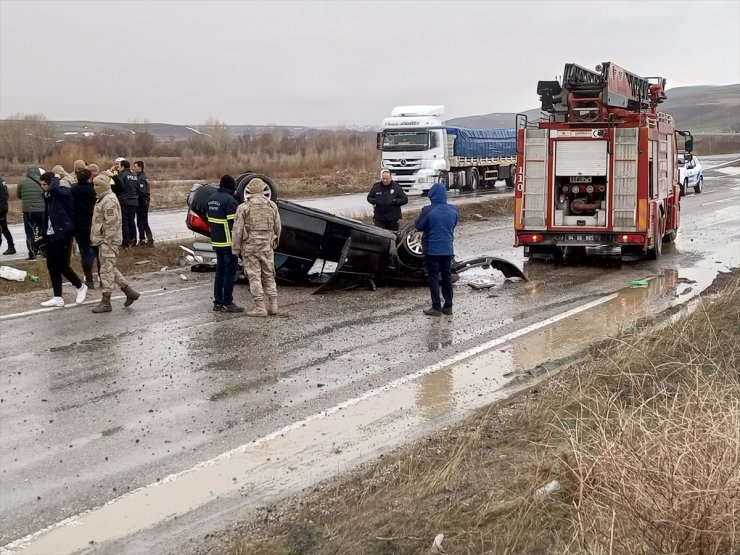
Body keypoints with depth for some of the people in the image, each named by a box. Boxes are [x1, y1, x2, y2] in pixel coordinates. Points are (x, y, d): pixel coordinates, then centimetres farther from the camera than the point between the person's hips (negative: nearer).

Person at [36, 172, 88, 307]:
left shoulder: (64, 191, -12)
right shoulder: (49, 195, 12)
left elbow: (54, 188, -36)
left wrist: (55, 179, -15)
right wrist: (43, 234, 20)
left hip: (63, 234, -8)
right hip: (51, 235, 8)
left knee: (62, 265, -7)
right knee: (51, 266, 7)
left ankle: (81, 287, 16)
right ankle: (58, 297, 12)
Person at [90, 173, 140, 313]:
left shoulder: (109, 200, -17)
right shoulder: (102, 199, 17)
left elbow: (111, 223, -20)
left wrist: (107, 242, -21)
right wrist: (96, 238, 22)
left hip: (108, 240, -11)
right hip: (102, 239, 11)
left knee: (107, 269, -6)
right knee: (110, 269, 15)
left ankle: (106, 302, -2)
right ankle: (129, 292, 21)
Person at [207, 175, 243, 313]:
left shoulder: (211, 199, 11)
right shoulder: (230, 200, -16)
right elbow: (233, 223, -20)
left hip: (216, 242, 8)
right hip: (228, 243, -8)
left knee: (220, 271, 14)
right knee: (230, 272, -2)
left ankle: (218, 302, 16)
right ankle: (227, 303, 0)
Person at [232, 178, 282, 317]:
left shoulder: (243, 207, -8)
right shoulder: (272, 206, 2)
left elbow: (238, 231, -9)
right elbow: (277, 227, 9)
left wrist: (236, 249, -1)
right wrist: (275, 243, 25)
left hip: (250, 247, -3)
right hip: (267, 246, 3)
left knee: (254, 277, 1)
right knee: (269, 275, 13)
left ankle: (260, 308, 0)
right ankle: (273, 305, 12)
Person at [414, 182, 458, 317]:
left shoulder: (428, 211, -17)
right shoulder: (453, 210, -1)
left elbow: (418, 226, -7)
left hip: (432, 249, -5)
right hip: (447, 249, 5)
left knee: (433, 277, 3)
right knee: (447, 276, 13)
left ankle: (436, 307, 3)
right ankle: (448, 306, 18)